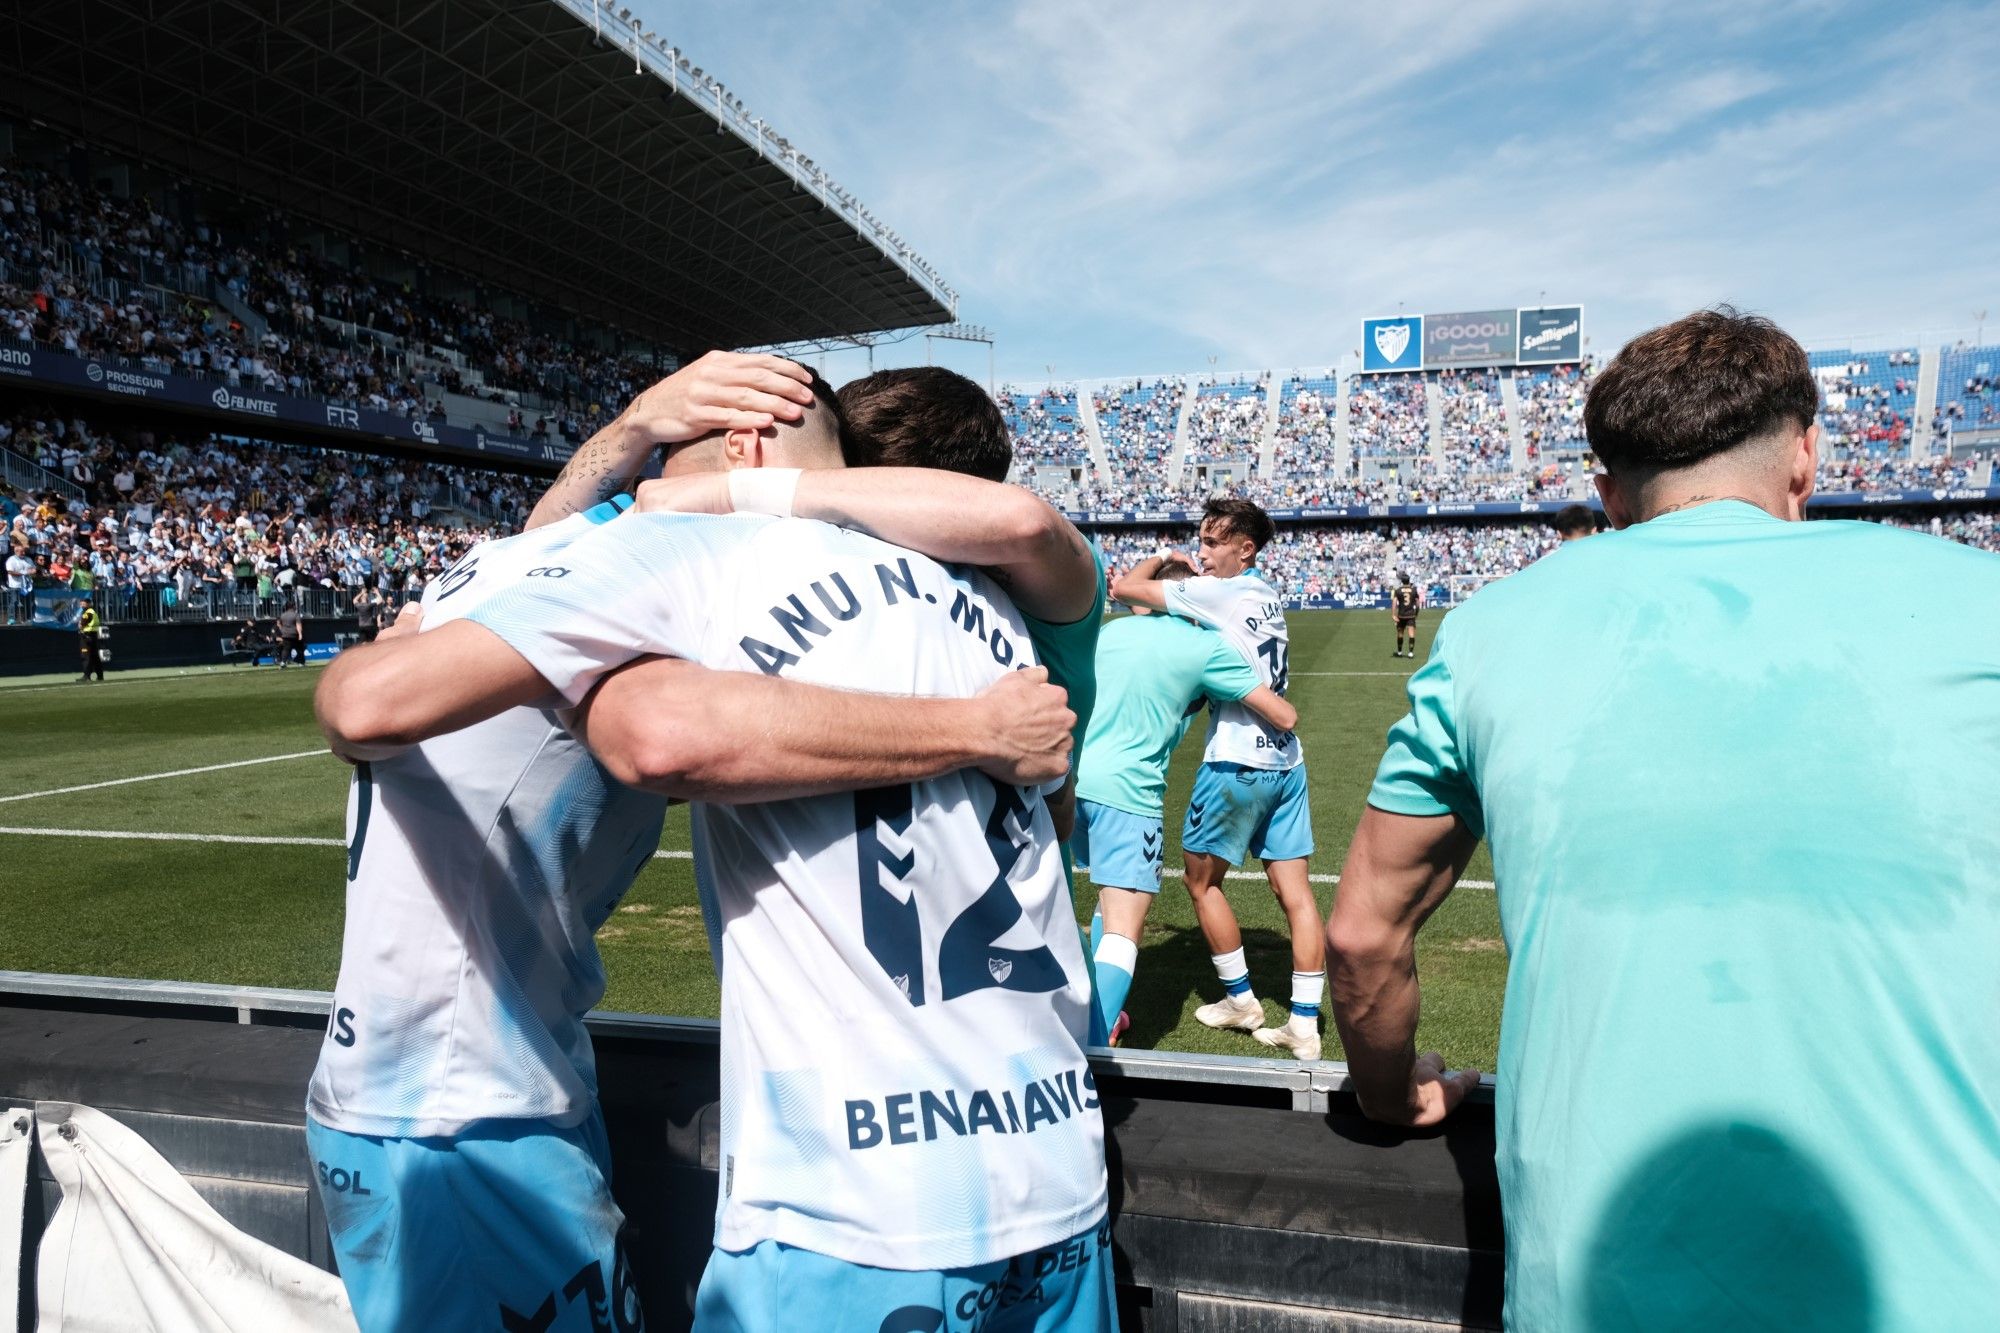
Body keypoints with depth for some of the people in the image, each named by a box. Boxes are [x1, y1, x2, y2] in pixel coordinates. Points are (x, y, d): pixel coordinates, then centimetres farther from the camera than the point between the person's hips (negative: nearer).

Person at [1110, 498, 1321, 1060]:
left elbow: (1125, 587, -10)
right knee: (1294, 890, 5)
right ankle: (1305, 1025, 7)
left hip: (1237, 763, -8)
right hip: (1286, 761, 8)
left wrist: (1161, 558, 9)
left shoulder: (1221, 592, -12)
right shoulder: (1268, 597, 14)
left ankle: (1241, 1000, 21)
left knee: (1201, 879, 11)